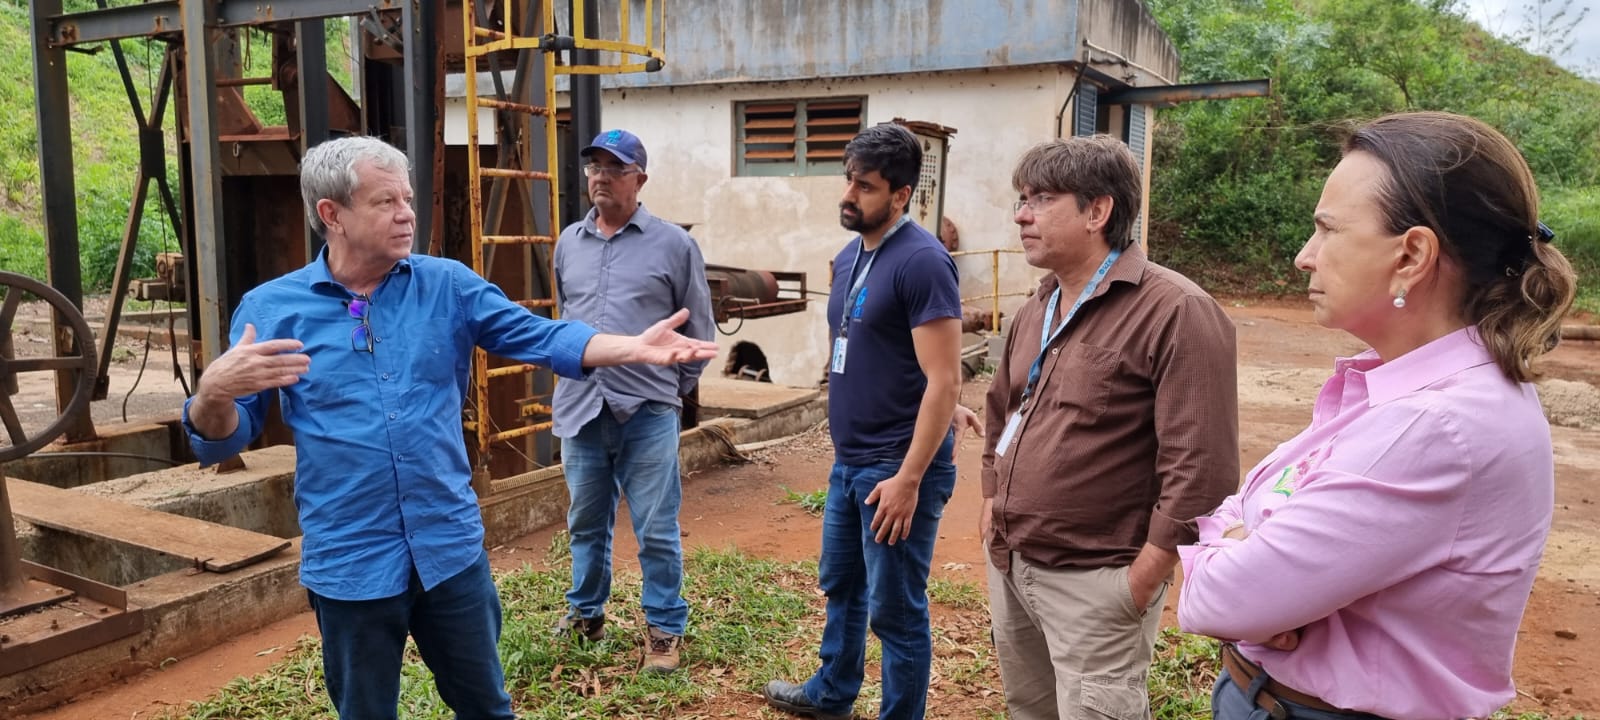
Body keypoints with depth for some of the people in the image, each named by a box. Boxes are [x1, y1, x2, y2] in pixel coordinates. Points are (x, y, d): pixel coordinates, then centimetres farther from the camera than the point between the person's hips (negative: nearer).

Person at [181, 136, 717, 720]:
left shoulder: (449, 284, 0)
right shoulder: (271, 308, -5)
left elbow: (542, 337, -8)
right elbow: (220, 440, -3)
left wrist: (636, 347, -24)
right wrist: (215, 391, -26)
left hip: (452, 547, 2)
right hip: (350, 563, -1)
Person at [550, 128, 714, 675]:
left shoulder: (674, 245, -3)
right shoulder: (568, 243, 10)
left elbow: (699, 328, 4)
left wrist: (676, 387, 7)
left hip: (647, 412, -4)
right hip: (579, 408, 4)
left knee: (656, 530, 3)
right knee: (586, 523, 17)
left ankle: (665, 629, 18)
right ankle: (586, 612, 35)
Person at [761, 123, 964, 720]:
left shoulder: (921, 261, -18)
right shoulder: (849, 257, 9)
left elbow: (944, 381, -21)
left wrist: (908, 478, -22)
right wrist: (847, 450, 16)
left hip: (896, 468, -9)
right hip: (848, 460, 9)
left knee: (894, 609, 5)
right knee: (839, 585, 23)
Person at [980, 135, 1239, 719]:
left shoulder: (1174, 312, -18)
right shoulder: (1036, 310, 9)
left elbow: (1202, 466, -21)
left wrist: (1139, 583, -18)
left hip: (1091, 583, -8)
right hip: (1009, 565, 8)